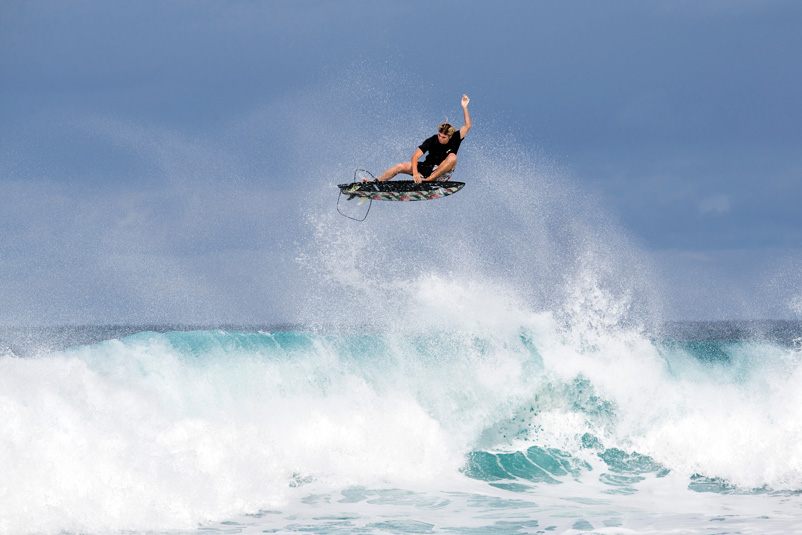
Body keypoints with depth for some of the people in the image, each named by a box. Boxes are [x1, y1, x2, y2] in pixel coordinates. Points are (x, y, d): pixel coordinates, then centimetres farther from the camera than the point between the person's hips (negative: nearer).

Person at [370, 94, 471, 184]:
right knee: (400, 167, -14)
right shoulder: (432, 141, -14)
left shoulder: (455, 139, -13)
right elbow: (415, 157, -21)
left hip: (441, 174, -1)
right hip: (427, 168, 1)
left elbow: (467, 126, -26)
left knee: (452, 157, -31)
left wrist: (464, 107, -35)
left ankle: (429, 179, -36)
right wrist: (415, 173, -38)